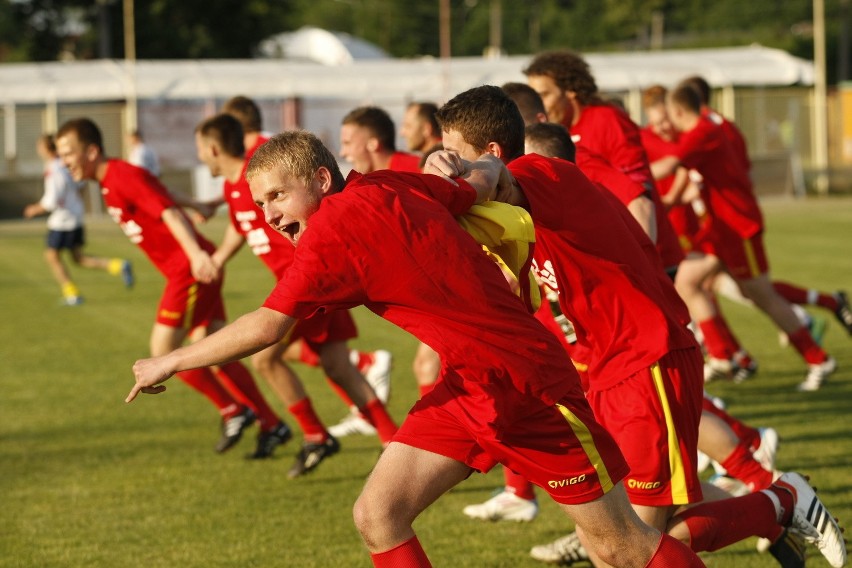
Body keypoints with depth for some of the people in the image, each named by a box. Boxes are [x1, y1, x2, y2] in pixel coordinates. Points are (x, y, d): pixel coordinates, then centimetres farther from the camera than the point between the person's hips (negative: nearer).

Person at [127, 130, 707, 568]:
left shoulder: (333, 229, -20)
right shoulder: (389, 184, 2)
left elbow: (266, 327, -22)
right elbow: (481, 182, 13)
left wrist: (168, 363, -12)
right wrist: (487, 166, 35)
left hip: (526, 383, -8)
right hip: (465, 387, 8)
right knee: (378, 515, -2)